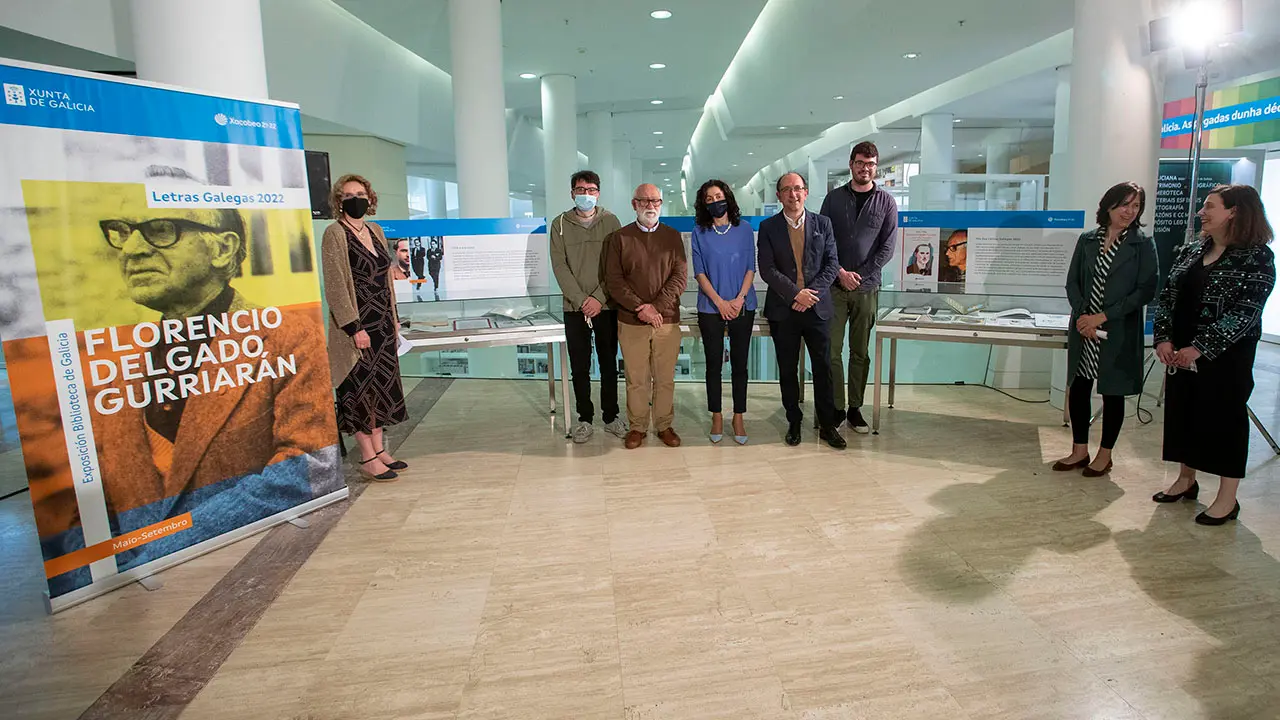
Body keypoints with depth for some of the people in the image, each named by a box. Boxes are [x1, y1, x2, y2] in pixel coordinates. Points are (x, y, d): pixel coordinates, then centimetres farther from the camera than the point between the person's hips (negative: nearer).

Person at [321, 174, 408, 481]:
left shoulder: (376, 231, 12)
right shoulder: (335, 234, -9)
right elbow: (335, 286, -14)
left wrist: (394, 318, 14)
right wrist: (355, 328, -19)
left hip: (382, 321, 7)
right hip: (356, 322, -7)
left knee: (383, 384, 10)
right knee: (361, 385, -2)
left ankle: (380, 450, 20)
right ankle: (368, 458, 6)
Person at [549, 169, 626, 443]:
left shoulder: (611, 221, 2)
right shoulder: (560, 224, 4)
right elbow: (560, 266, -3)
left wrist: (599, 298, -13)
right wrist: (581, 300, -12)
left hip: (606, 305, 0)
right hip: (575, 307, 0)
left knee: (609, 364, 7)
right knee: (579, 366, 5)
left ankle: (611, 417, 18)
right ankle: (584, 418, 17)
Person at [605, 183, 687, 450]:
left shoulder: (672, 236, 8)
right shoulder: (619, 238, 4)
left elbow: (680, 276, -1)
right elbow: (613, 280, -2)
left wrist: (657, 306, -14)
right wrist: (640, 307, -14)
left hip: (667, 320, 1)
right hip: (631, 322, -1)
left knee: (665, 378, 7)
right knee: (636, 379, 5)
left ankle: (665, 425, 21)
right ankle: (637, 427, 19)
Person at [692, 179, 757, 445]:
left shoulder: (744, 230, 5)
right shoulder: (700, 232, 3)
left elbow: (751, 268, 3)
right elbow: (699, 272, -1)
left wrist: (739, 299, -11)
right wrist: (720, 301, -10)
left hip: (742, 307, 1)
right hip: (711, 308, 0)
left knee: (739, 364, 5)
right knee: (714, 364, 4)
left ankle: (739, 417, 14)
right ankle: (716, 417, 15)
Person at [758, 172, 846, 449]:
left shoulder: (822, 223, 7)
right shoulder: (768, 227, 3)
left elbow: (832, 263, 2)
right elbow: (767, 269, -6)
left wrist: (812, 292, -12)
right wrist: (796, 293, -15)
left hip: (816, 306, 1)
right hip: (783, 309, 0)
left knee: (823, 368, 4)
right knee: (788, 370, 8)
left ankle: (827, 425, 16)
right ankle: (794, 423, 21)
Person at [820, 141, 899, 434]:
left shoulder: (886, 202, 6)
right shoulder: (834, 198, 7)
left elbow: (887, 247, 1)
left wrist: (859, 275, -9)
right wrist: (840, 272, -9)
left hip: (867, 287, 0)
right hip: (835, 285, 0)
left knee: (860, 352, 6)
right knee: (832, 350, -3)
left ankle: (855, 408, 15)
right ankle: (836, 408, 5)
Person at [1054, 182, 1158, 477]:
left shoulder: (1143, 244, -3)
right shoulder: (1087, 240, 7)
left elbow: (1146, 290, -8)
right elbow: (1072, 282, 6)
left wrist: (1104, 316, -15)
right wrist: (1082, 315, -10)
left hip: (1120, 331, -3)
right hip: (1083, 328, 3)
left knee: (1112, 392, 6)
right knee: (1078, 387, 6)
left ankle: (1105, 456, 19)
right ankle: (1079, 451, 20)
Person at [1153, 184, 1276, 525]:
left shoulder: (1256, 257, -9)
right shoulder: (1192, 251, 9)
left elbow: (1244, 313, -17)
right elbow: (1167, 296, 7)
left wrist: (1199, 348, -22)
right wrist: (1164, 338, -6)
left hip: (1226, 357, -6)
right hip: (1181, 353, 6)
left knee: (1225, 419, 1)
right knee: (1182, 412, 12)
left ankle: (1227, 498, 12)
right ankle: (1186, 480, 29)